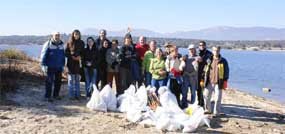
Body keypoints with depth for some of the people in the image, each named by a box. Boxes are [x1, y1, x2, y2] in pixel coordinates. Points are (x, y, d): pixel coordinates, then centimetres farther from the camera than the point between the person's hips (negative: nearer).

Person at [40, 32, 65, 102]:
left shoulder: (61, 44, 10)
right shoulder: (48, 44, -7)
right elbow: (43, 55, -8)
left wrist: (63, 65, 15)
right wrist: (44, 66, -12)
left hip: (59, 67, 6)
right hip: (50, 67, -5)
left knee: (58, 82, 10)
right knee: (49, 82, -3)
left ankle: (56, 95, 23)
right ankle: (48, 96, 5)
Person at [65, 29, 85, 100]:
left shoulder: (81, 43, 6)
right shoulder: (69, 43, 0)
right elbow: (66, 53, -1)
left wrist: (80, 57, -9)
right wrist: (72, 57, -13)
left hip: (78, 63, 2)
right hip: (71, 64, -2)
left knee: (77, 80, 8)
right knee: (71, 80, 1)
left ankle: (77, 95, 15)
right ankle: (71, 95, 7)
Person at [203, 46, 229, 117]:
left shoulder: (223, 61, 0)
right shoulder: (209, 60, 8)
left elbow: (226, 71, 1)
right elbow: (205, 71, 15)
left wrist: (225, 81, -5)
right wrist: (203, 80, 11)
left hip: (218, 83, -3)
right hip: (209, 82, 4)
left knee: (217, 98, 0)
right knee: (206, 96, 8)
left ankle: (216, 112, 12)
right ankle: (208, 109, 26)